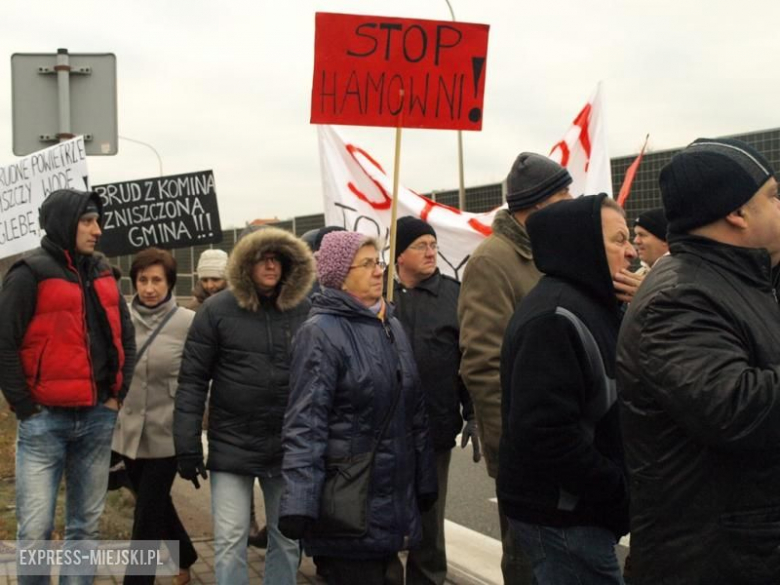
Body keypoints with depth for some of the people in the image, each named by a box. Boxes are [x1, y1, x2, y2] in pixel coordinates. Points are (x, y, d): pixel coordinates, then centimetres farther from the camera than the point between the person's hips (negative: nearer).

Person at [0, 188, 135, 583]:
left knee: (86, 524, 11)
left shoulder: (101, 273, 11)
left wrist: (117, 395, 8)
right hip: (45, 421, -5)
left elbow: (124, 337, 16)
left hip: (97, 419, 6)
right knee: (35, 530, -3)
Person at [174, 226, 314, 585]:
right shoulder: (218, 309, -6)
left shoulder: (304, 310, 0)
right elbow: (192, 380, -5)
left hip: (288, 447, 2)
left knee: (288, 539, 13)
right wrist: (188, 445, -8)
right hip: (232, 446, -2)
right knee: (230, 542, 2)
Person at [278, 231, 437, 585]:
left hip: (394, 493, 7)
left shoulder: (392, 326, 13)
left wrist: (424, 480, 18)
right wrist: (299, 503, -25)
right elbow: (305, 423, -18)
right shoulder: (321, 333, -11)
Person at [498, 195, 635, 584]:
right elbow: (546, 433, -28)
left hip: (573, 506, 10)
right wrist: (619, 497, -20)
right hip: (562, 514, -10)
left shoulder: (588, 305, 12)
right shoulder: (555, 318, -21)